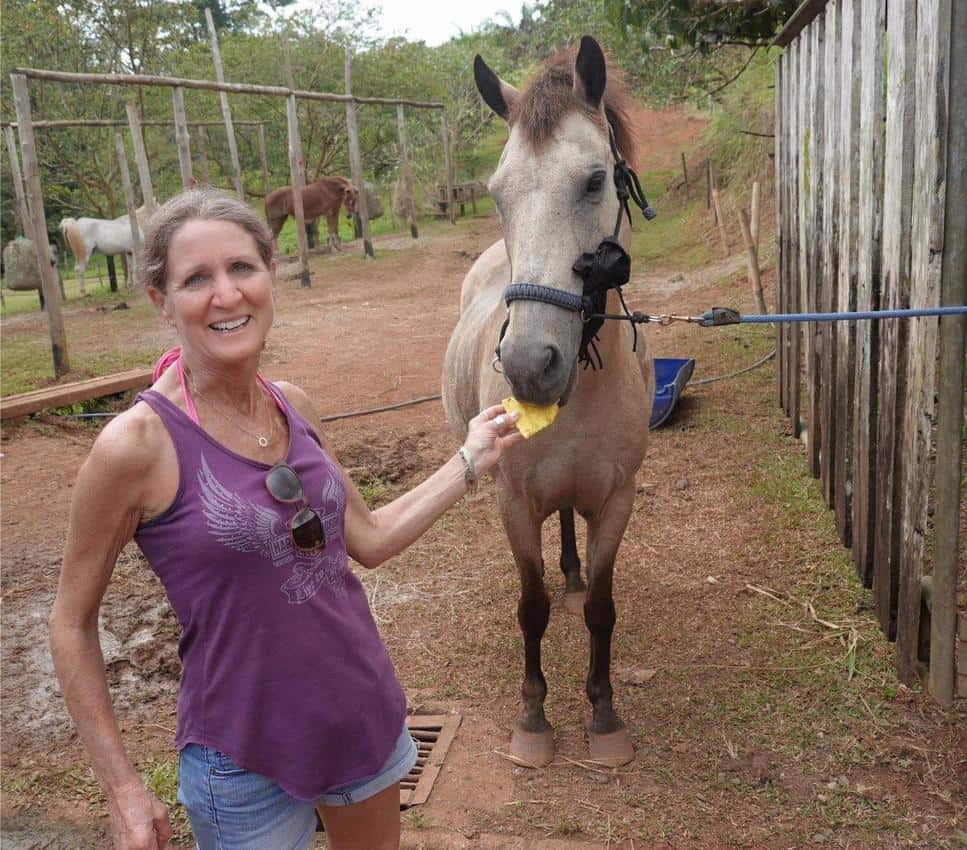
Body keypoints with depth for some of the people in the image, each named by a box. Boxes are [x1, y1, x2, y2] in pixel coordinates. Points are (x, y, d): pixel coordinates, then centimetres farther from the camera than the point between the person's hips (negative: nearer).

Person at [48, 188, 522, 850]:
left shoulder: (292, 406, -3)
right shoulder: (139, 442, -20)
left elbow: (370, 538, 6)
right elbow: (73, 623, -10)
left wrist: (472, 459, 7)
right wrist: (122, 787, -9)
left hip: (368, 715, 6)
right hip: (246, 756, -5)